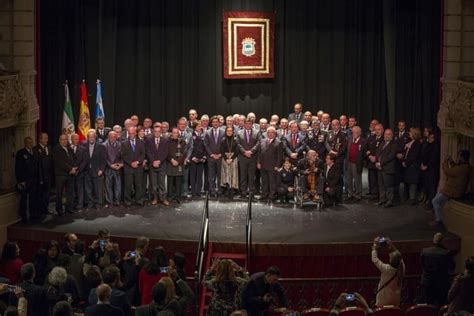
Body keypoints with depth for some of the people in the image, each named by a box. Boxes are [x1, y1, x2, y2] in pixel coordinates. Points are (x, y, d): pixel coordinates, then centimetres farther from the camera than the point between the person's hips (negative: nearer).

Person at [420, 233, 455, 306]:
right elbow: (452, 267, -5)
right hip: (441, 283, -3)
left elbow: (422, 266, 5)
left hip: (427, 282, 3)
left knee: (428, 306, 12)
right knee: (440, 305, 4)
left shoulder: (424, 251, -6)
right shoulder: (446, 253, -15)